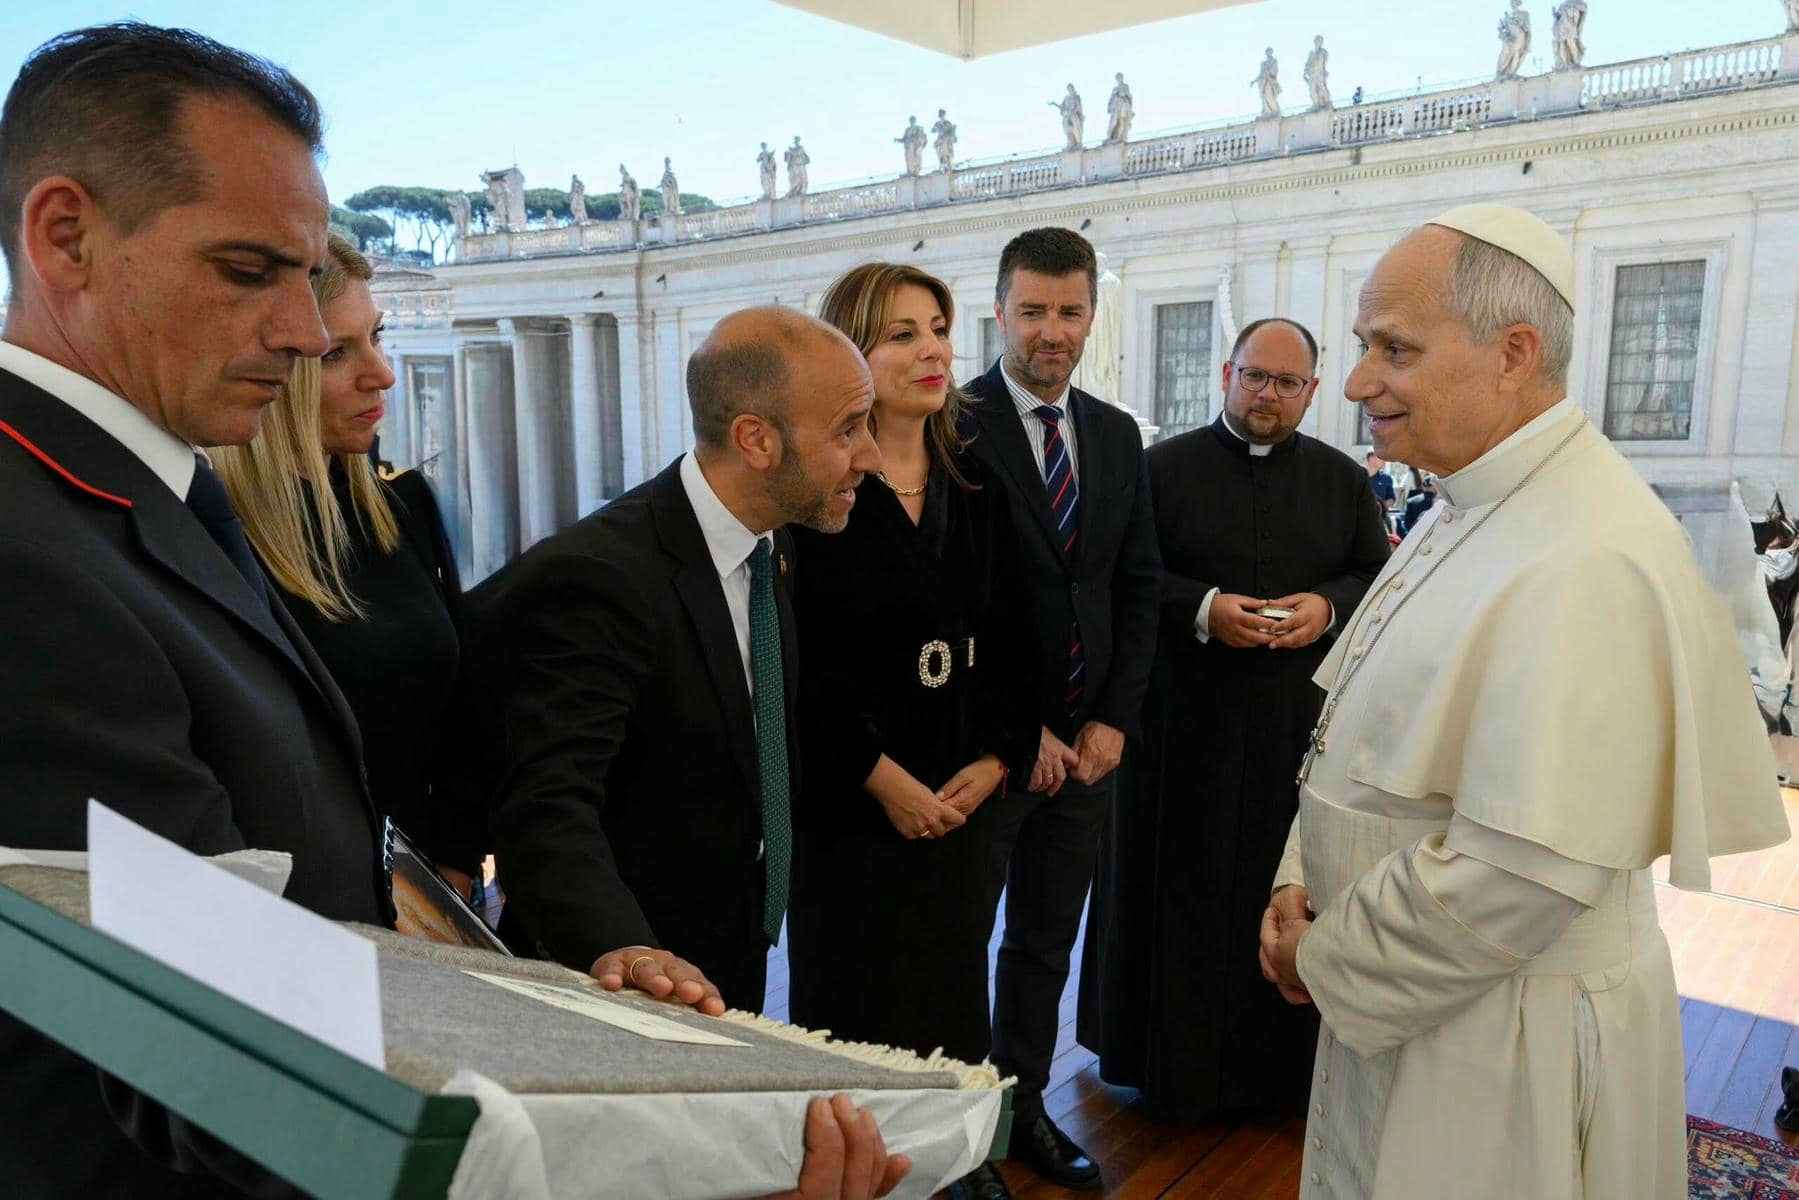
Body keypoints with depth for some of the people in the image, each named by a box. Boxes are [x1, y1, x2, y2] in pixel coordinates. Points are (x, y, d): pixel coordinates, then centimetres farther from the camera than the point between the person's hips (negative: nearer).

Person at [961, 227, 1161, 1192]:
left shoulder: (1117, 436, 9)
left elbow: (1138, 587, 9)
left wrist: (1113, 720, 0)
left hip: (1087, 739, 5)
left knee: (1046, 941, 17)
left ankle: (1023, 1105, 34)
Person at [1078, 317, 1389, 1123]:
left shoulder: (1342, 479, 10)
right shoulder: (1164, 467, 1)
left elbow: (1380, 575, 11)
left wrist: (1329, 606, -10)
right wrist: (1203, 609, -17)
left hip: (1301, 725, 3)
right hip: (1185, 723, -2)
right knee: (1184, 892, 5)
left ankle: (1282, 1064, 25)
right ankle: (1176, 1063, 20)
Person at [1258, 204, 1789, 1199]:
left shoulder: (1585, 564, -27)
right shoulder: (1469, 511, 4)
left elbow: (1516, 877, -29)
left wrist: (1326, 958, -15)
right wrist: (1302, 884, -1)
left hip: (1505, 1049, -8)